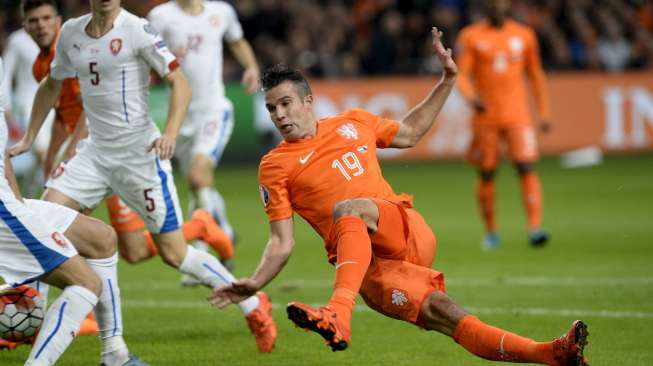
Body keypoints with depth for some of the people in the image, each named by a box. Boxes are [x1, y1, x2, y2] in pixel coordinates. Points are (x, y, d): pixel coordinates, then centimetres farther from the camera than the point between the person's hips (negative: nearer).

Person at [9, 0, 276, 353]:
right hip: (95, 151, 6)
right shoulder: (71, 32, 5)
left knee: (174, 253, -3)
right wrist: (28, 138, 21)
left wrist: (170, 134, -28)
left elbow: (180, 82, -14)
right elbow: (51, 85, 22)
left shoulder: (137, 30, -13)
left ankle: (253, 306, 14)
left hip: (140, 153, -6)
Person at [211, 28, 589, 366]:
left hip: (408, 231, 2)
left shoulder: (353, 122, 18)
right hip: (370, 269, -2)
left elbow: (408, 133, 34)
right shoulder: (275, 166, 7)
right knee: (442, 312, -25)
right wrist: (254, 283, -13)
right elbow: (282, 243, 4)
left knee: (349, 209, -31)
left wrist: (448, 80, 27)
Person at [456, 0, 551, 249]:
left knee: (527, 168, -14)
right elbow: (462, 75, -3)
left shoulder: (524, 35, 7)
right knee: (486, 174, 6)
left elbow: (535, 74, 16)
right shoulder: (471, 36, 1)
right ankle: (490, 231, 20)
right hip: (486, 116, 0)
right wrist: (471, 97, -24)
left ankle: (535, 227, -19)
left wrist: (544, 112, 13)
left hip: (517, 115, 0)